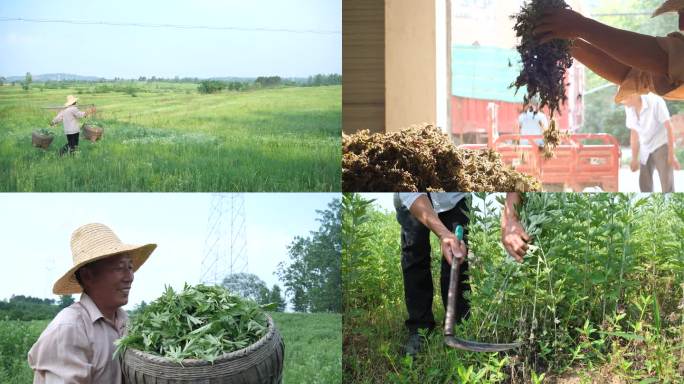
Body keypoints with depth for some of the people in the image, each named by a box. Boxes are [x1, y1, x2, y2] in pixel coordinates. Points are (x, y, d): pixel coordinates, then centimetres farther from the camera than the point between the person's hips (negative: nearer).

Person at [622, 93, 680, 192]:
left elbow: (669, 127, -17)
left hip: (661, 145, -6)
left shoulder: (655, 102, -22)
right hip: (645, 149, 6)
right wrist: (634, 159, 9)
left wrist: (672, 155, -18)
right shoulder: (629, 109, -6)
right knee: (644, 182, 10)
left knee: (667, 183, -13)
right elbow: (634, 134, 6)